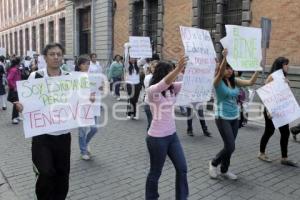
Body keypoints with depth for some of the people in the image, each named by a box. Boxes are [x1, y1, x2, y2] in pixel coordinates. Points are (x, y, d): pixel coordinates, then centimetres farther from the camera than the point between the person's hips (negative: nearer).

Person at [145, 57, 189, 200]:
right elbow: (164, 82, -36)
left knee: (182, 169, 12)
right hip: (157, 138, -7)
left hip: (172, 135, 7)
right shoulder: (152, 90, -16)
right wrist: (178, 68, -50)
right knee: (155, 172, 11)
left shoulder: (172, 88, 4)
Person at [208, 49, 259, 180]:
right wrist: (224, 57, -46)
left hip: (235, 117, 6)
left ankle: (224, 170, 30)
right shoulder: (218, 82, -11)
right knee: (230, 147, -9)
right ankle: (214, 163, 17)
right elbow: (220, 72, -33)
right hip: (223, 118, -6)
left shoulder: (234, 81, 6)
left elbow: (251, 82, -3)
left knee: (230, 147, 12)